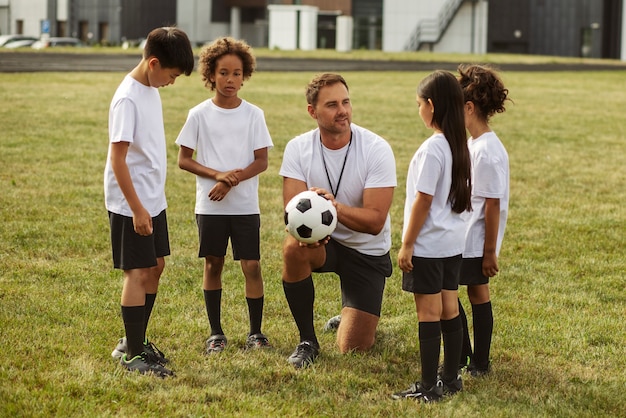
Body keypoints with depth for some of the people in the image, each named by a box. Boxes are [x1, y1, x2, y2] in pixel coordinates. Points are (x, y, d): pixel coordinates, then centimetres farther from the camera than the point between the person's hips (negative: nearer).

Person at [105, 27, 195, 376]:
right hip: (132, 204, -9)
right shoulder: (128, 99, -20)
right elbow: (118, 157, -21)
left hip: (153, 200, 9)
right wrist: (137, 208, -21)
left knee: (155, 267, 13)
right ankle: (133, 355, 4)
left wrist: (153, 201, 18)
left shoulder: (151, 90, 7)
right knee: (138, 272, -4)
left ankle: (134, 342, 25)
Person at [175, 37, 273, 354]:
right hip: (210, 206, 0)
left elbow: (261, 162, -3)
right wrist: (218, 174, -15)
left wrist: (232, 181, -17)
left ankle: (255, 332, 9)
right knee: (213, 265, 7)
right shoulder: (199, 114, -1)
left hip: (246, 205, 0)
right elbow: (183, 159, -1)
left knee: (251, 266, -2)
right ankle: (216, 332, 17)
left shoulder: (253, 114, 0)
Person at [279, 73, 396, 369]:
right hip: (323, 242, 1)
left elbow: (375, 221, -26)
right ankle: (307, 340, -14)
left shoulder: (377, 150, -20)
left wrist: (336, 208, -45)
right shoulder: (298, 148, -12)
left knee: (353, 349, -6)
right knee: (294, 248, -36)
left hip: (367, 252, -1)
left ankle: (355, 320, 35)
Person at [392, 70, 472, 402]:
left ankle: (428, 388, 2)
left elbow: (423, 200, -19)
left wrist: (407, 244, -13)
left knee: (428, 314, -2)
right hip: (454, 241, 8)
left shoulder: (432, 148, -19)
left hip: (429, 245, -8)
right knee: (449, 311, 14)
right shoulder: (459, 146, 6)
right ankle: (450, 379, 21)